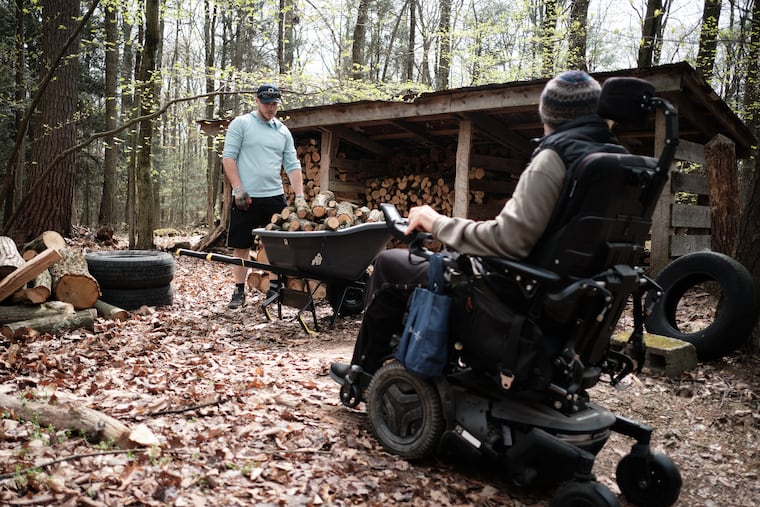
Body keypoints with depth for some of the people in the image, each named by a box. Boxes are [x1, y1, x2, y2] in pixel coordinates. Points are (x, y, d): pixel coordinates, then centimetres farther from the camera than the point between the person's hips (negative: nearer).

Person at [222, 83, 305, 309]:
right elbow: (228, 157, -4)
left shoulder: (283, 131, 12)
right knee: (241, 246, 3)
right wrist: (238, 189, -13)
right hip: (246, 197, -3)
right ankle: (239, 291, 13)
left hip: (275, 197, 3)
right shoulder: (240, 124, 1)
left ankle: (274, 290, 14)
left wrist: (300, 195, -1)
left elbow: (292, 165, 10)